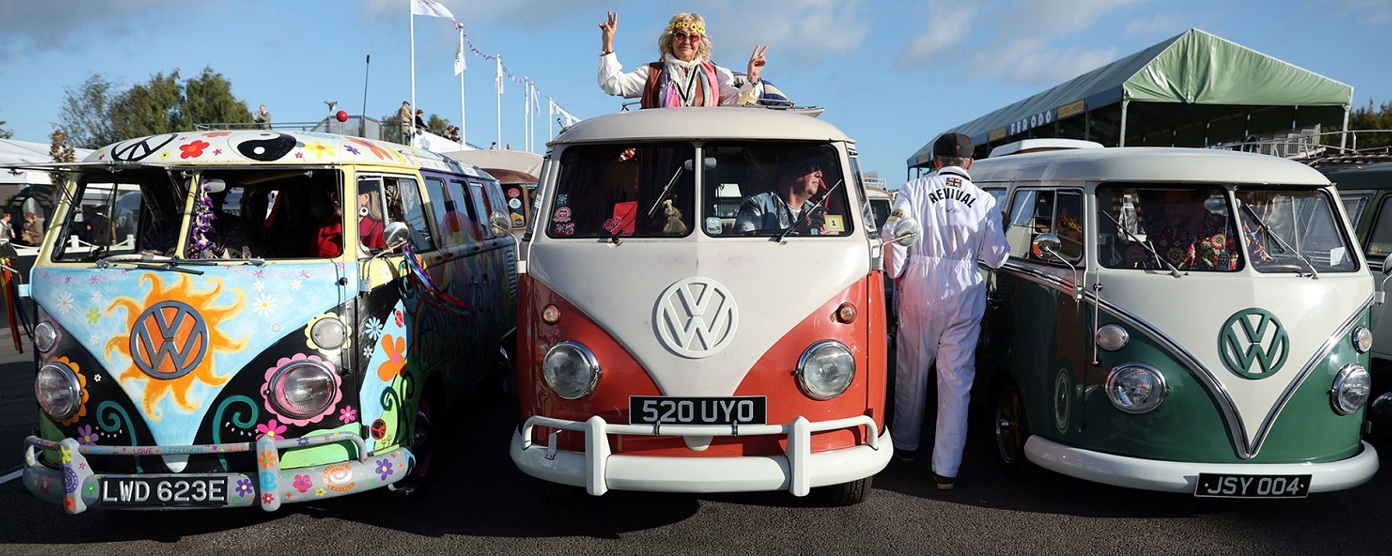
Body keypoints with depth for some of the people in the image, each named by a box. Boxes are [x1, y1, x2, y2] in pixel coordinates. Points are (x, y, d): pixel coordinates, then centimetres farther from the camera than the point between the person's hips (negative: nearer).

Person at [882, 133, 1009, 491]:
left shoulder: (914, 190, -3)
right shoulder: (984, 201, -1)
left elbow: (892, 235, -9)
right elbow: (996, 257, -1)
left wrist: (897, 274, 6)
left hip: (918, 291, 0)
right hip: (965, 296, 0)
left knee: (911, 371, 17)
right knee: (956, 380, 4)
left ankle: (906, 444, 33)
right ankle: (946, 469, 4)